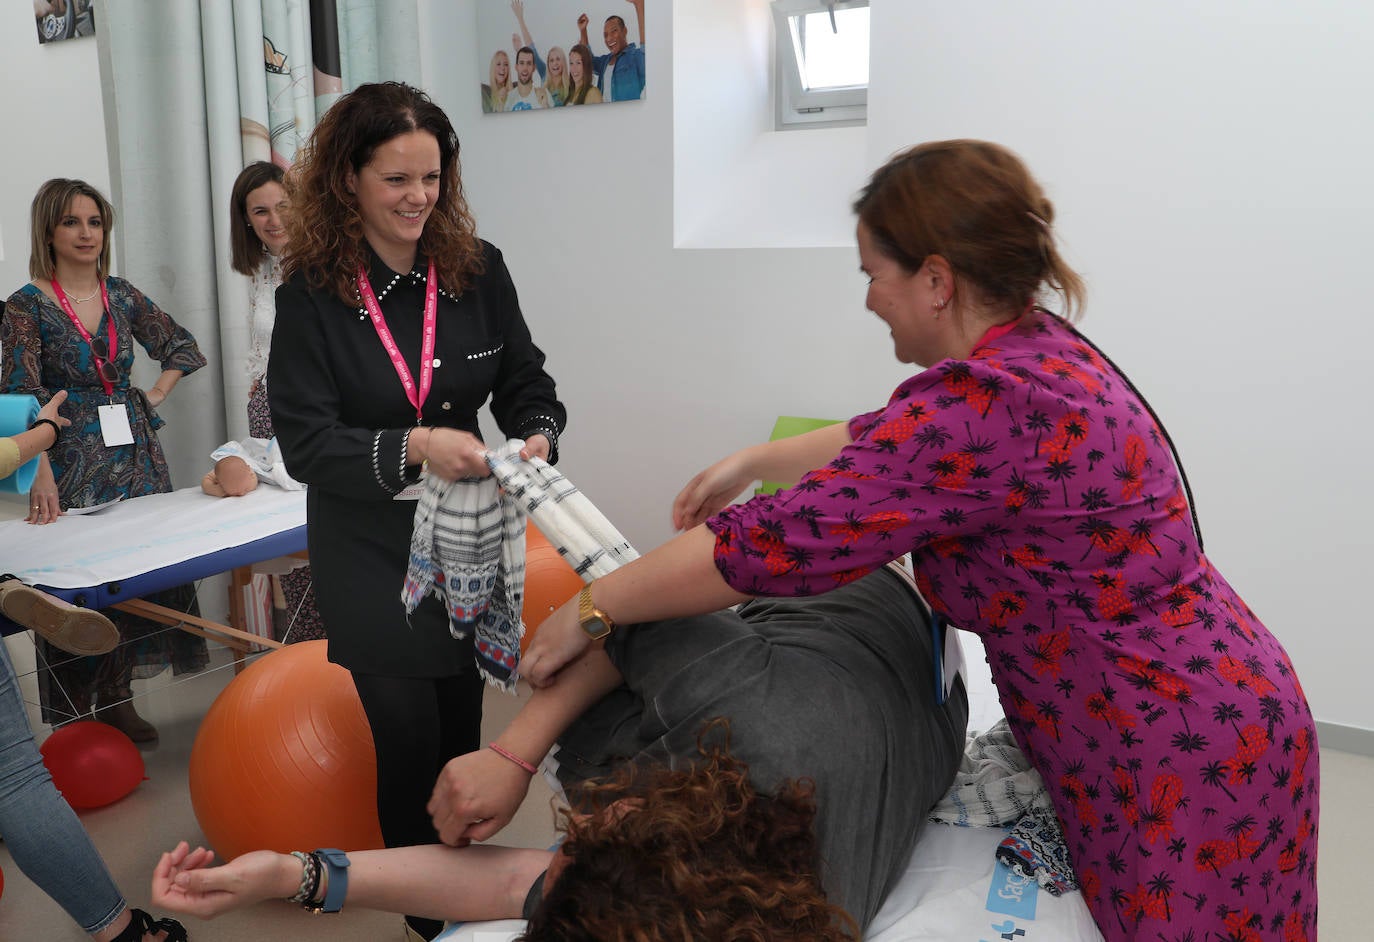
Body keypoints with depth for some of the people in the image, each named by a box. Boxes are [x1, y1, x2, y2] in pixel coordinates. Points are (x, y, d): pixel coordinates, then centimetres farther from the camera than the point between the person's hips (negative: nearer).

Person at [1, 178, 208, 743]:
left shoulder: (121, 294, 7)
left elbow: (181, 346, 20)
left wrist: (156, 396, 6)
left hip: (134, 449, 5)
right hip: (72, 459, -4)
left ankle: (118, 701, 17)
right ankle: (76, 718, 10)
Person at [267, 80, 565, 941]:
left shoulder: (477, 270, -4)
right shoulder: (312, 292, -11)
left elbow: (527, 384, 3)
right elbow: (305, 442, -14)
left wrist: (538, 438, -19)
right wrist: (413, 448, -30)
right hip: (370, 548, -2)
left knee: (461, 725, 16)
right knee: (407, 736, 2)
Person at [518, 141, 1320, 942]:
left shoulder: (984, 409, -29)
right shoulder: (1041, 351, 1)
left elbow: (771, 545, -25)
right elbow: (890, 446, 18)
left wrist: (586, 614, -12)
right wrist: (751, 462, 24)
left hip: (1180, 767, -9)